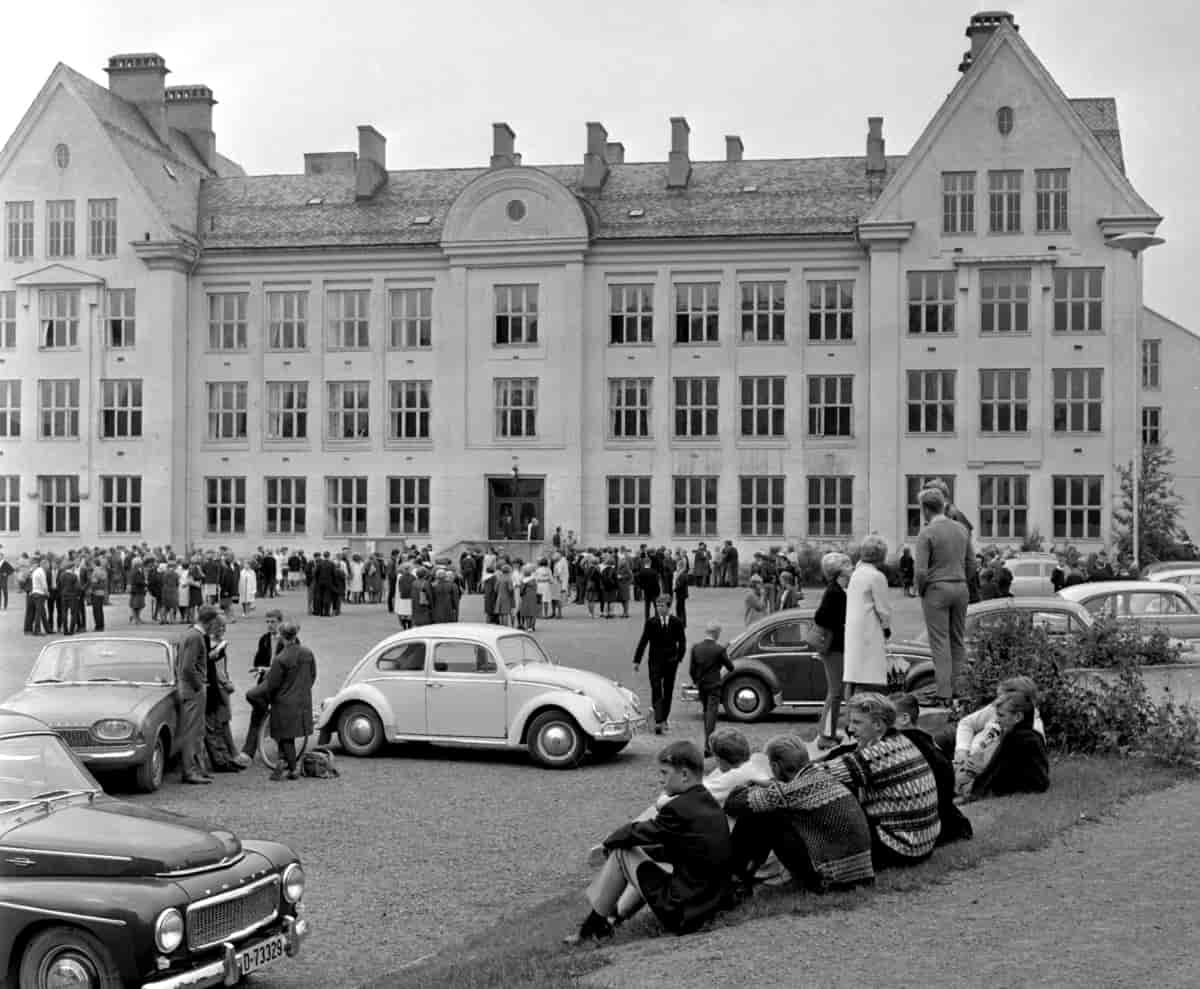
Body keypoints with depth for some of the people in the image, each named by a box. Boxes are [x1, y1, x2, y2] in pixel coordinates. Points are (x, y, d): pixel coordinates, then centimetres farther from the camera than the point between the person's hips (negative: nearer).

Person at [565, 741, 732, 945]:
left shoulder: (678, 808, -19)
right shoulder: (711, 804, 6)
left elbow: (631, 835, -9)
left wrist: (610, 841, 11)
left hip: (681, 915, -9)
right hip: (709, 904, 9)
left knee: (622, 853, -2)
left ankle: (594, 926, 11)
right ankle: (611, 920, 27)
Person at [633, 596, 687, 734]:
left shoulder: (676, 623, 1)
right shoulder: (651, 623, -2)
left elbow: (682, 642, 4)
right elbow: (643, 642, -1)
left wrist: (678, 657, -9)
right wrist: (637, 660, -4)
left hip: (671, 662, 2)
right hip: (655, 661, -2)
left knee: (668, 692, 10)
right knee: (656, 691, -9)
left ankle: (663, 719, 23)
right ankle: (658, 721, -14)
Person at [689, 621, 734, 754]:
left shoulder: (696, 647, -2)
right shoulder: (719, 649, -15)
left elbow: (691, 669, 2)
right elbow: (730, 667, -6)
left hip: (701, 686, 5)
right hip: (714, 686, -5)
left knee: (706, 713, 21)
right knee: (711, 715, -3)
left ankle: (709, 740, 32)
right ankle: (708, 746, -10)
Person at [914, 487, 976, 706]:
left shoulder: (926, 533, -12)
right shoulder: (962, 529, 7)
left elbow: (921, 571, -15)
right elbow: (971, 563, 10)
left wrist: (920, 590, 1)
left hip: (936, 589, -5)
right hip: (960, 588, 5)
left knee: (940, 643, -3)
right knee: (958, 641, 10)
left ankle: (944, 694, -6)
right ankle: (959, 692, 10)